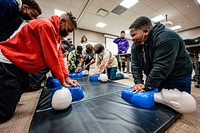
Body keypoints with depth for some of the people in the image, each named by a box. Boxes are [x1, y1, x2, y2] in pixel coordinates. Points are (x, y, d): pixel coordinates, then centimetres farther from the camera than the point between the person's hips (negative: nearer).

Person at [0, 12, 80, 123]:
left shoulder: (56, 34, 10)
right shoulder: (46, 25, -20)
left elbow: (58, 57, 3)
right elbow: (51, 57, -26)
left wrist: (67, 78, -3)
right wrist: (62, 81, -18)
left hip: (20, 66, 10)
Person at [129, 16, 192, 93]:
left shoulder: (166, 37, -26)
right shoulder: (136, 45, -5)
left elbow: (162, 67, -32)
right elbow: (135, 65, -8)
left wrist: (147, 88, -30)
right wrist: (138, 83, -18)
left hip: (177, 79, -5)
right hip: (154, 79, 6)